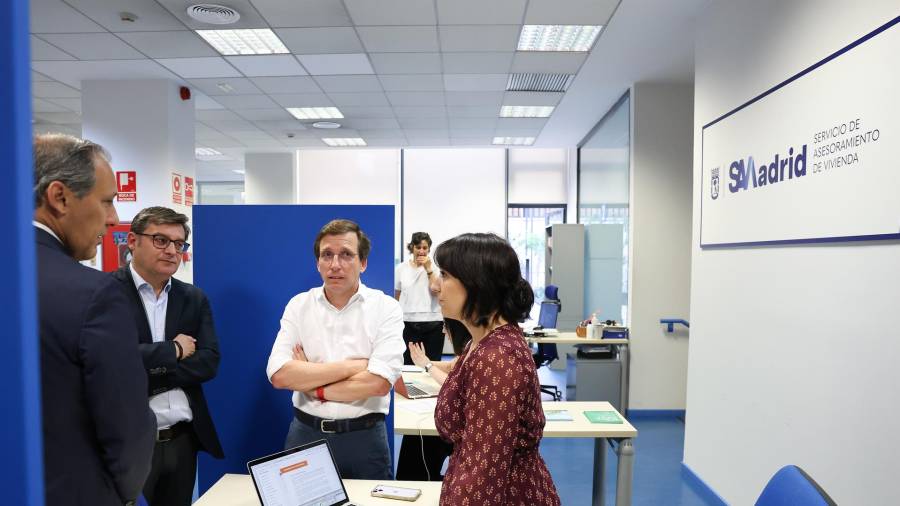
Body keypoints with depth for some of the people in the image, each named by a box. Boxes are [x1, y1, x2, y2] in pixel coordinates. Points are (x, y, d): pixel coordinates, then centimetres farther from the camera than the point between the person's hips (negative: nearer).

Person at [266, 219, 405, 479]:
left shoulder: (386, 308, -9)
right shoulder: (298, 305, -1)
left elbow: (379, 383, -19)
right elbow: (279, 375, -12)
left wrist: (314, 388, -11)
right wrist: (351, 366, -17)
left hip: (364, 437, -2)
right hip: (305, 433, 2)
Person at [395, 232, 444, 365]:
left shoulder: (434, 267, 1)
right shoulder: (401, 268, 5)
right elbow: (396, 296, 13)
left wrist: (428, 268, -13)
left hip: (433, 324, -1)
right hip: (408, 324, 1)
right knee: (408, 364, 3)